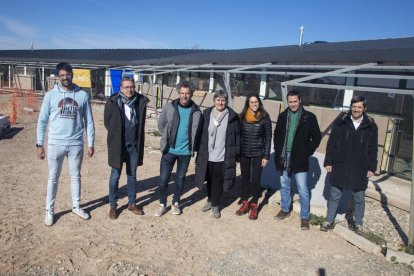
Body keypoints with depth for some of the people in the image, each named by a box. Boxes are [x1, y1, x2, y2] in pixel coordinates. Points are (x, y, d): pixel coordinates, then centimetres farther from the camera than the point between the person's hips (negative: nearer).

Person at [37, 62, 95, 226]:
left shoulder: (83, 95, -2)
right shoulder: (50, 95, -3)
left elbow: (89, 121, 2)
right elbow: (42, 121, 1)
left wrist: (90, 143, 0)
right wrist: (39, 144, -2)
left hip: (76, 144, 1)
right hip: (55, 144, -1)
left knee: (76, 176, 14)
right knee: (53, 178, 10)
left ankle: (76, 206, 31)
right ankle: (49, 210, 25)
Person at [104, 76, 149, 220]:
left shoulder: (141, 101, -3)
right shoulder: (112, 102, -9)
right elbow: (107, 122, 1)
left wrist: (138, 140, 6)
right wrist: (116, 136, 4)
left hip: (134, 145, 3)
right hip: (117, 145, -2)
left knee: (132, 175, 15)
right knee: (115, 176, 7)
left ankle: (132, 203, 29)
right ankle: (113, 206, 22)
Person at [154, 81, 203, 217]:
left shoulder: (196, 111, -5)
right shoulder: (169, 107, -7)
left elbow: (198, 131, 6)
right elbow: (161, 124, 5)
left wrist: (193, 146, 4)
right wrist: (167, 138, 5)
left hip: (186, 151, 1)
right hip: (169, 150, 0)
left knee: (180, 179, 13)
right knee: (163, 178, 3)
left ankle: (175, 203, 31)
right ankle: (162, 205, 21)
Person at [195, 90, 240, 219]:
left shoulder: (232, 116, -5)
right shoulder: (207, 114, 1)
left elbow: (237, 136, -2)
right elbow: (201, 133, 5)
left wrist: (237, 153, -3)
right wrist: (199, 151, 5)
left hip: (223, 156, -2)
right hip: (207, 155, 3)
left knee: (218, 182, 7)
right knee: (210, 180, 18)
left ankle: (215, 205, 24)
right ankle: (210, 200, 38)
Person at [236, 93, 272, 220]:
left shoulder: (264, 117, -6)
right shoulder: (242, 116, 0)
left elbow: (268, 137, -5)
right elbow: (238, 135, 4)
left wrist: (266, 156, -7)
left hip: (258, 154, -2)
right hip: (244, 153, 2)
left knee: (256, 180, 3)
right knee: (245, 179, 11)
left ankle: (254, 206, 19)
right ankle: (245, 203, 25)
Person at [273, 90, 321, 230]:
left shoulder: (309, 117, -5)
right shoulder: (283, 116, 5)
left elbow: (316, 137, -2)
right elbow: (277, 135, 13)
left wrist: (307, 153, -8)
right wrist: (277, 151, 3)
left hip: (299, 159, -4)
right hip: (283, 158, 4)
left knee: (303, 190, 0)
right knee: (284, 186, 16)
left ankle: (305, 217, 14)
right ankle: (285, 209, 34)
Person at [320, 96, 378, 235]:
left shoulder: (371, 126, -1)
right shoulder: (340, 123, -3)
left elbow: (373, 149, 4)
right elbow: (331, 144, 0)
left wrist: (371, 167, 1)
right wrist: (328, 162, -3)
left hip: (360, 170, 0)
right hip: (339, 167, 0)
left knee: (359, 198, 13)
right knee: (335, 196, 11)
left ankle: (358, 224, 32)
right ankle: (329, 221, 27)